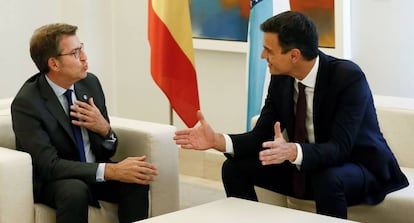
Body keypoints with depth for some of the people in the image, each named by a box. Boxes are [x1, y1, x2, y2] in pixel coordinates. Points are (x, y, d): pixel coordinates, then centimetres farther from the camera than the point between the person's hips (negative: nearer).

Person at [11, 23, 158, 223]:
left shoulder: (91, 83, -2)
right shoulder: (26, 102, -19)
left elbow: (107, 152, 6)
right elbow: (49, 165, -26)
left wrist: (105, 129, -19)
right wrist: (111, 171, -34)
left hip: (93, 171, 5)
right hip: (51, 181, -5)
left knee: (136, 181, -23)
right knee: (75, 191, -37)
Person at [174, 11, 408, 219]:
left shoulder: (349, 77, -26)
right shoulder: (281, 79, -7)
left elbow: (339, 148, -32)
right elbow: (261, 136, -3)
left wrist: (293, 151, -50)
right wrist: (218, 140, -21)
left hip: (358, 167, -6)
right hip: (305, 169, 6)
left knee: (327, 180, -39)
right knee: (235, 167, -6)